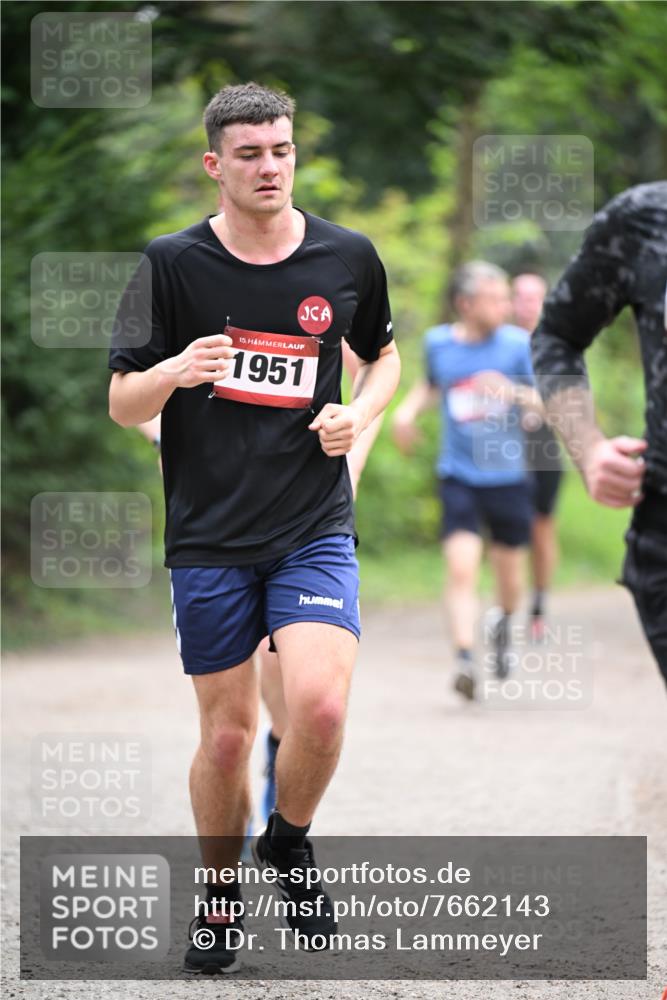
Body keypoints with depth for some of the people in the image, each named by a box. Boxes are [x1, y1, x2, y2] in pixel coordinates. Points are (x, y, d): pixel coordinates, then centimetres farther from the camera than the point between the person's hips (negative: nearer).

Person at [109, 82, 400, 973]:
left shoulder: (348, 257, 2)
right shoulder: (171, 264, -3)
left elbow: (383, 354, 21)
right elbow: (122, 406, 0)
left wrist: (359, 415, -1)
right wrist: (174, 372, -22)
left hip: (316, 529, 0)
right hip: (209, 534, 0)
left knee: (319, 705, -19)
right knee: (227, 731, 4)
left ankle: (290, 843, 11)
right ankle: (220, 901, 26)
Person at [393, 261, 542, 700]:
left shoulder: (518, 343, -6)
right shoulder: (438, 342, 1)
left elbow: (551, 404, -8)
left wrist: (514, 392, -26)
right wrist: (410, 408, 5)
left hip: (508, 476, 0)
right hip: (458, 477, 0)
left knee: (508, 572, 12)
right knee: (462, 566, -16)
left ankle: (505, 625, 44)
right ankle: (465, 659, -21)